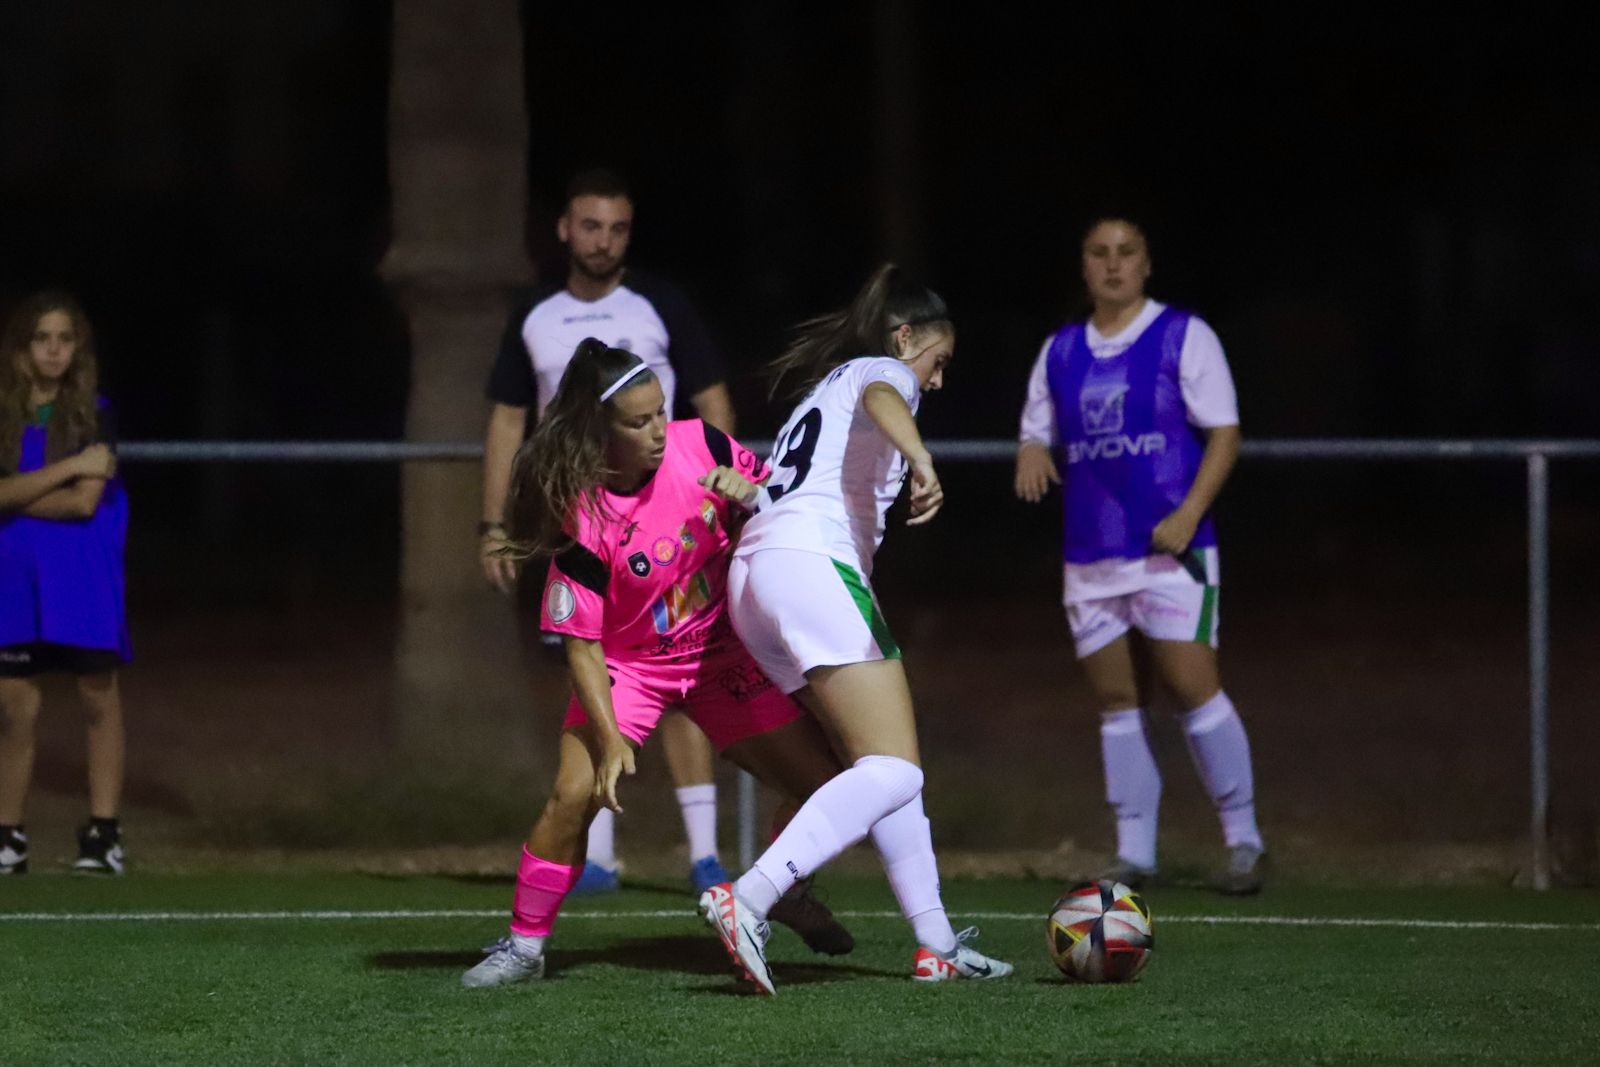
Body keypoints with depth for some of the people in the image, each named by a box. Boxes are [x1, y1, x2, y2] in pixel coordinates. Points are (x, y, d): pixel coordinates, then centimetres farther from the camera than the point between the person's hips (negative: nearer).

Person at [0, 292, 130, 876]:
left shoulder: (92, 413, -3)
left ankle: (104, 832, 2)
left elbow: (84, 502, -11)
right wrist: (69, 467, -15)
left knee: (99, 696, -2)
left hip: (84, 576, -2)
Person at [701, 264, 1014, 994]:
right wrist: (920, 457, -36)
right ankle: (746, 901, -32)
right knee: (892, 771, -17)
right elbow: (881, 399, -17)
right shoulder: (881, 371, 9)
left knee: (885, 766, 14)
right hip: (813, 560, -10)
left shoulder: (824, 387, 34)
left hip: (752, 575, 10)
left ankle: (937, 946, 11)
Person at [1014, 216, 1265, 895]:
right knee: (1114, 699, 3)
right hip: (1090, 554, 5)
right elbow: (1037, 433, 19)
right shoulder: (1060, 352, 14)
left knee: (1193, 686, -12)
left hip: (1169, 548, -5)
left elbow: (1225, 432, -4)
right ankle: (1134, 853, 7)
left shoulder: (1184, 337, -1)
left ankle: (1243, 843, -4)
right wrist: (1031, 454, -6)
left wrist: (1188, 513, -17)